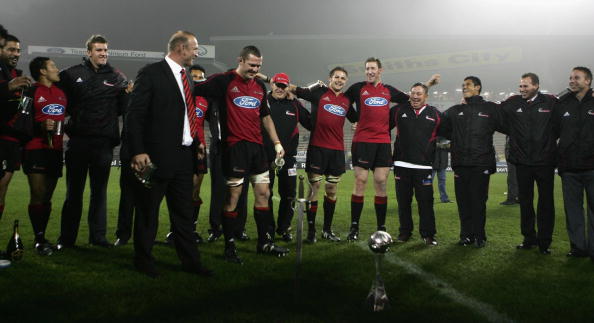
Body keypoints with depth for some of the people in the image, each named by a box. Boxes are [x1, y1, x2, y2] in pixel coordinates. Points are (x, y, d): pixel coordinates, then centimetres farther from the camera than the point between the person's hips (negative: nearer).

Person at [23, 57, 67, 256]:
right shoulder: (31, 92, -4)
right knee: (38, 196, -6)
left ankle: (42, 236, 18)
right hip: (35, 149, -6)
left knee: (47, 196, 10)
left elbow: (68, 116, 29)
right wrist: (40, 126, -19)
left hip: (55, 150, 6)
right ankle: (39, 239, 1)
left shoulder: (61, 93, 16)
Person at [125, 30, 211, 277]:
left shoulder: (186, 76, 15)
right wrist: (138, 151, -18)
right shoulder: (151, 73, -9)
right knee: (148, 211, 6)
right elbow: (135, 114, -13)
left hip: (184, 155, 8)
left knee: (184, 212, 13)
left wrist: (197, 142, 10)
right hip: (157, 155, -7)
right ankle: (143, 261, 21)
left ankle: (190, 261, 21)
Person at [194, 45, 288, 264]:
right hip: (234, 146, -7)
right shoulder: (224, 81, -5)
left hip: (257, 147, 7)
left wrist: (277, 143, 18)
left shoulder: (260, 86, 15)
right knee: (233, 196, -2)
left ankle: (265, 242, 21)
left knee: (263, 193, 9)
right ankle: (229, 246, 9)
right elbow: (195, 91, -8)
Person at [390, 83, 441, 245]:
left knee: (426, 201, -2)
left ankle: (428, 234, 9)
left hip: (424, 166, -1)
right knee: (403, 201, 7)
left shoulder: (435, 114, 6)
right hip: (402, 164, 1)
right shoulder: (399, 110, 6)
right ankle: (405, 232, 20)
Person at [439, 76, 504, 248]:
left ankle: (479, 236, 10)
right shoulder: (455, 111, 15)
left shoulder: (491, 109, 5)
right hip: (460, 164, 3)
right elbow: (441, 128, 19)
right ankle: (466, 235, 14)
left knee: (478, 201, -1)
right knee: (463, 201, 5)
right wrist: (457, 139, 10)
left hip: (481, 163, -3)